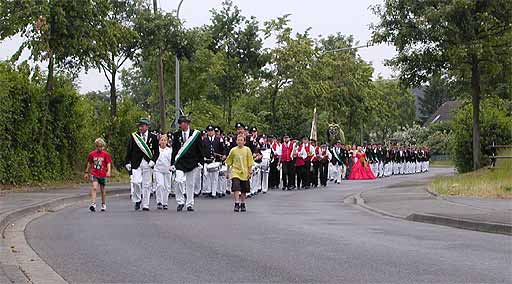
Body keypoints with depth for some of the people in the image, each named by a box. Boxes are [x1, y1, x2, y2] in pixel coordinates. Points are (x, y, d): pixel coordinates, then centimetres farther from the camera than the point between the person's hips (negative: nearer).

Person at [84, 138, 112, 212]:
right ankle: (93, 203, -22)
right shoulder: (92, 154, 4)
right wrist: (86, 172, 16)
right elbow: (89, 163, 14)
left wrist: (108, 171, -19)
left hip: (103, 175, 0)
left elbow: (108, 163, -4)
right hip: (94, 174, 0)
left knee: (102, 190, 9)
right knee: (94, 188, -17)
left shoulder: (105, 154, -1)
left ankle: (104, 204, 24)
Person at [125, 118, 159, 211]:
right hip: (136, 163, 0)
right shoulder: (134, 136, 5)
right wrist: (127, 162, 1)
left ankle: (145, 205, 9)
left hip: (147, 164, 0)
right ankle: (137, 200, 5)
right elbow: (129, 151, 7)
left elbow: (157, 152, 8)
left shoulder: (153, 137, 5)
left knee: (146, 185, 2)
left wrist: (153, 161, -7)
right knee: (136, 182, -15)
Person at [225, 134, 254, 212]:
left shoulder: (247, 150, -1)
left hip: (244, 173, 1)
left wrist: (250, 171, -2)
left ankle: (243, 204, 23)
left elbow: (250, 162, 2)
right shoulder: (233, 150, -1)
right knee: (236, 188, -15)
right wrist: (228, 172, 9)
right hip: (235, 172, -1)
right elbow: (229, 162, 8)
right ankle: (236, 204, -14)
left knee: (244, 190, 10)